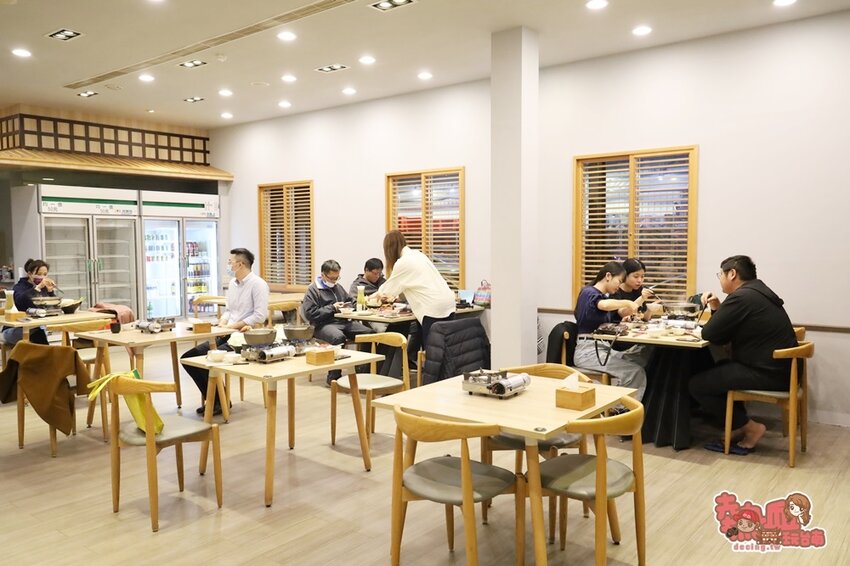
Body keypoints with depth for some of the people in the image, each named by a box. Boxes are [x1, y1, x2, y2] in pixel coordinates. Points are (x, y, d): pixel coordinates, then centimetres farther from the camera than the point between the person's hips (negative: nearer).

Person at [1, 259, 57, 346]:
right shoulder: (19, 286, -3)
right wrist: (38, 287, -35)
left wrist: (51, 291, -14)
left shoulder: (44, 288, 11)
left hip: (36, 327, 4)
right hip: (14, 329, -4)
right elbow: (20, 300, -29)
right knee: (38, 332, -34)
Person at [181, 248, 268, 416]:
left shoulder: (258, 284, -11)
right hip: (227, 335, 9)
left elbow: (260, 315, -18)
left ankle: (221, 401, -2)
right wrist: (222, 324, 0)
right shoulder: (232, 283, 16)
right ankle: (211, 398, 7)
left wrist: (233, 326, -16)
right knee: (188, 358, -3)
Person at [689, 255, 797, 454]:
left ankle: (750, 428, 2)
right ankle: (740, 425, 22)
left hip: (768, 373, -10)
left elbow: (709, 334, -15)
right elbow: (726, 334, 21)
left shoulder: (741, 297, -18)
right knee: (716, 369, 27)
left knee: (697, 384, -6)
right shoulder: (757, 292, 14)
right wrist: (718, 309, 5)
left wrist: (715, 312, 4)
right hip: (779, 367, 10)